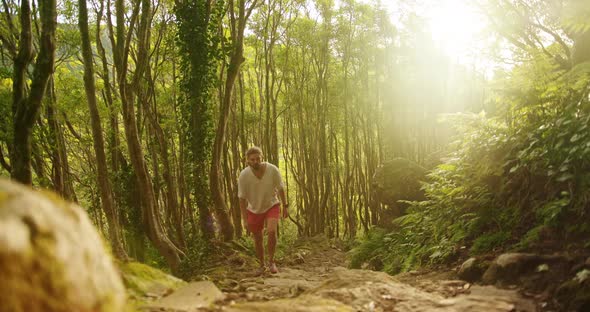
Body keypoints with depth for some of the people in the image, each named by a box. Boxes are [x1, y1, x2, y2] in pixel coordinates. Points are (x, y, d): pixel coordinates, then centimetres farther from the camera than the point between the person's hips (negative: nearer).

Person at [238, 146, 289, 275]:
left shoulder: (273, 170, -24)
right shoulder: (243, 175, -24)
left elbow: (280, 188, -8)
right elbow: (242, 198, -14)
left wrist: (285, 206, -1)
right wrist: (245, 219, -13)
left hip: (272, 206, -1)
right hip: (254, 210, 1)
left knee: (271, 231, -23)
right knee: (257, 239, 10)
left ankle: (271, 261, -2)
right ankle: (262, 265, 33)